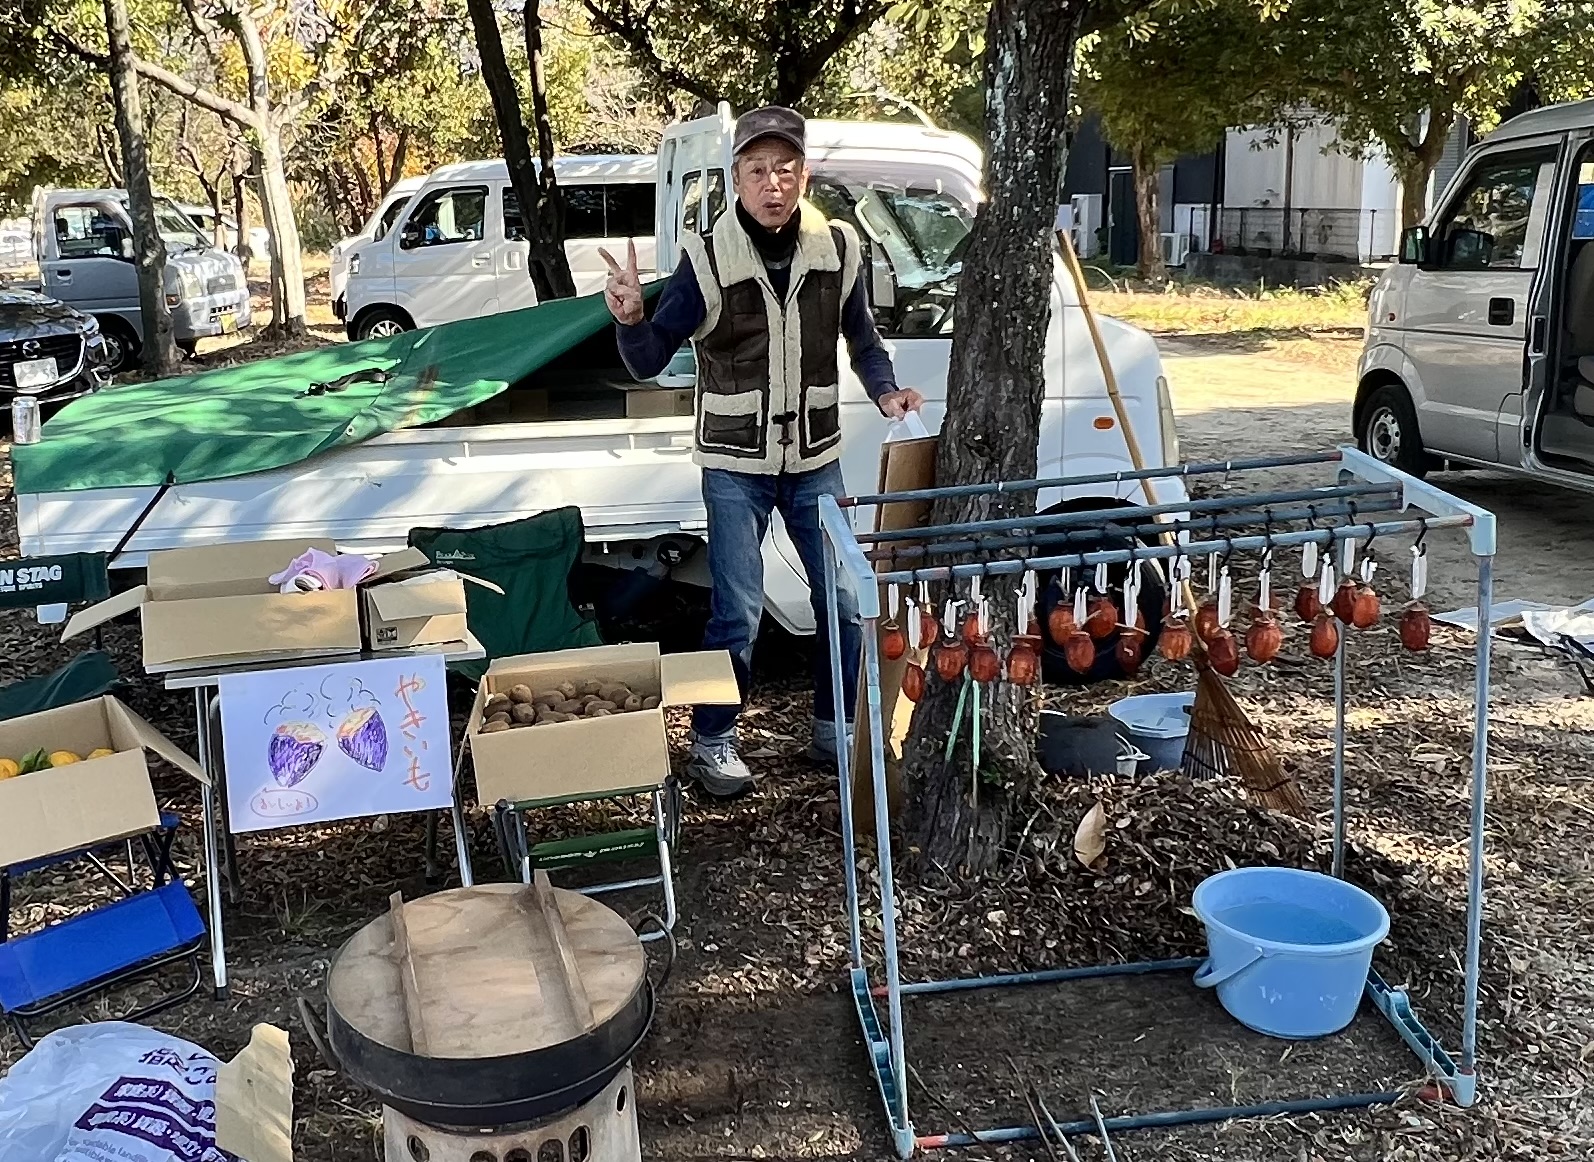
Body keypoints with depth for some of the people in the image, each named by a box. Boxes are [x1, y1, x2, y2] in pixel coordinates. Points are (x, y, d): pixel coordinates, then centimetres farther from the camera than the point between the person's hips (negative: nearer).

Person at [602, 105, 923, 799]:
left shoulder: (837, 249, -4)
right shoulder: (708, 259, -13)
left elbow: (862, 340, 11)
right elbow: (650, 362, -10)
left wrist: (885, 391, -8)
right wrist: (631, 319, -30)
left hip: (815, 461, 4)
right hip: (735, 466, -3)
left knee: (845, 604, 9)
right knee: (738, 614, -3)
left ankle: (835, 731, 29)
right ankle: (712, 744, 17)